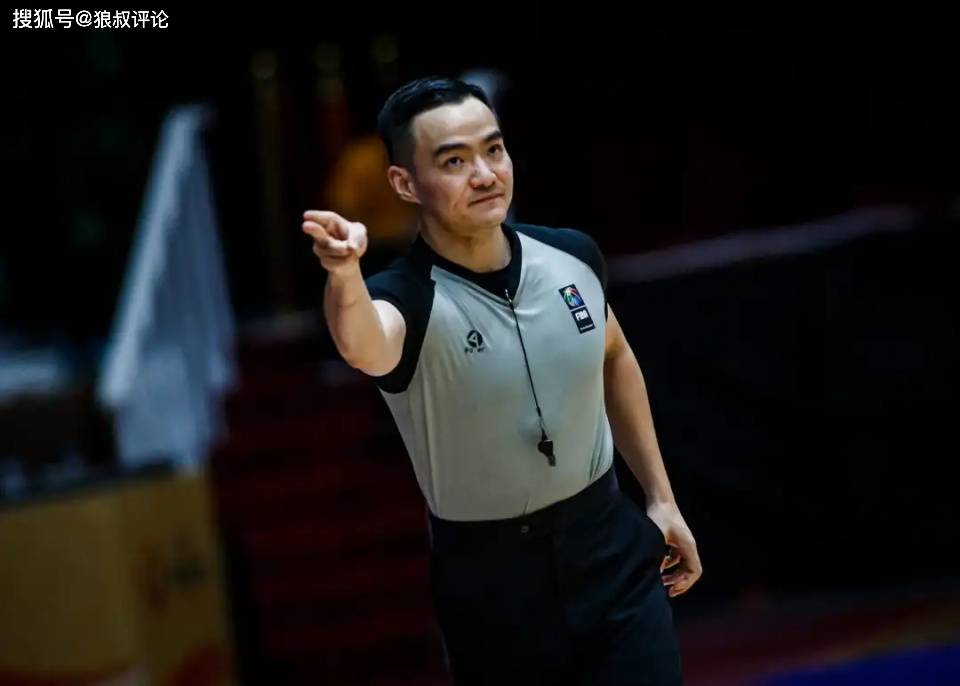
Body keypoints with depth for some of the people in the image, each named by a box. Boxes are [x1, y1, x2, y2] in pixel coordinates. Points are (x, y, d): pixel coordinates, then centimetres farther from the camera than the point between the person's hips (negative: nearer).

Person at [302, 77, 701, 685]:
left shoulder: (573, 256, -5)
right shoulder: (408, 296, -21)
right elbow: (365, 348, -46)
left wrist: (660, 498, 14)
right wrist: (345, 274, -67)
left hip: (612, 545, 3)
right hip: (490, 575, -3)